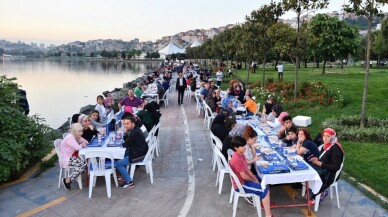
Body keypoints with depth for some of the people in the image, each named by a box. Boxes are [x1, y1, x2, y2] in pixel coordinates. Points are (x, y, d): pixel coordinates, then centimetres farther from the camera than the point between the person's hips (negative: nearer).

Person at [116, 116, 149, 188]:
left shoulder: (135, 132, -25)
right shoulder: (135, 129, 7)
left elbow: (125, 144, -19)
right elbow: (126, 140, 12)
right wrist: (125, 133, -6)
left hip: (138, 155, -11)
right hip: (139, 151, 11)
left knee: (118, 163, -8)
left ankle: (129, 182, -4)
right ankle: (125, 175, 33)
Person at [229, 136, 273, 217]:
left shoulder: (241, 155, 1)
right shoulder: (237, 160, -31)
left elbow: (247, 169, 8)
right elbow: (244, 176, -25)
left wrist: (255, 178, -1)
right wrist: (254, 180, -7)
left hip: (243, 180, 10)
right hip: (241, 185, -10)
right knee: (265, 191, -13)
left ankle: (265, 201, 31)